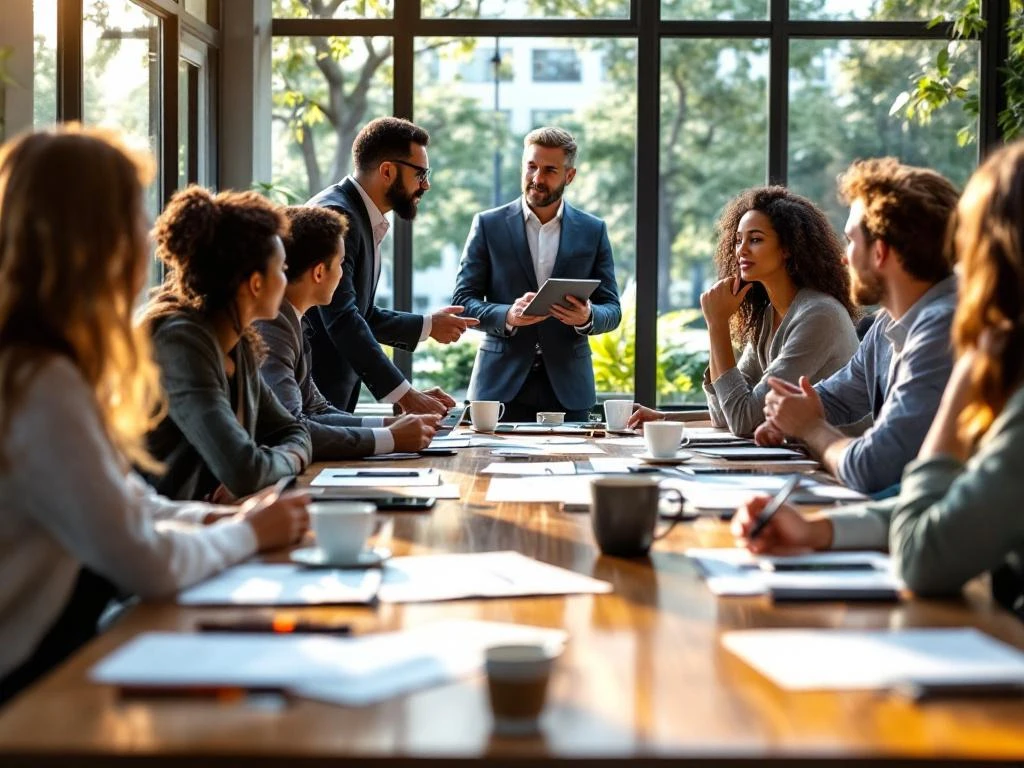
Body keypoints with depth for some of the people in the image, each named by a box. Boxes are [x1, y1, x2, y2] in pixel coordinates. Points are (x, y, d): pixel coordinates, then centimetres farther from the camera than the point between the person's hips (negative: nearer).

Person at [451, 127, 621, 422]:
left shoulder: (593, 231, 8)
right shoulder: (488, 225, 4)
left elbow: (612, 310, 7)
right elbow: (462, 301, 1)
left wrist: (587, 317, -16)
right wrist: (508, 316, -18)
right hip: (502, 387, -1)